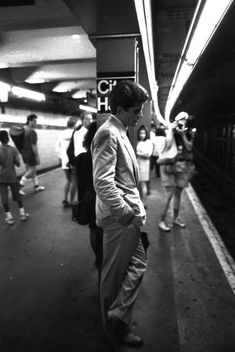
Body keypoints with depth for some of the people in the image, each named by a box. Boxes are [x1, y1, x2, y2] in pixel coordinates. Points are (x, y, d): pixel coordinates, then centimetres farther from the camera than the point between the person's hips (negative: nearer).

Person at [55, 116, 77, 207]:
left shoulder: (62, 133, 4)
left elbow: (57, 147, 7)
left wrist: (61, 157, 14)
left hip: (65, 161, 5)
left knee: (68, 180, 21)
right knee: (74, 182, 7)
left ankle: (65, 199, 17)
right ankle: (71, 202, 12)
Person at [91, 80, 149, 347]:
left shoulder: (119, 132, 14)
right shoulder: (108, 134, -17)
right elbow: (103, 183, -25)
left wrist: (136, 208, 15)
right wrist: (129, 215, -20)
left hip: (127, 215, 10)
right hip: (119, 218, -10)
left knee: (137, 264, 20)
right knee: (114, 274, 7)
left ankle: (116, 318, 37)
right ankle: (115, 324, 28)